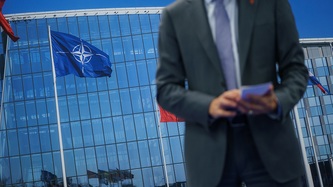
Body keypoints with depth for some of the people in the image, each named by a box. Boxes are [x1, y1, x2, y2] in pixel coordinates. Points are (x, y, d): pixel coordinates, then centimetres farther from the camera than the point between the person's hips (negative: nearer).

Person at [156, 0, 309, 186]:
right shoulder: (175, 15, 3)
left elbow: (295, 68, 5)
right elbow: (166, 88, 2)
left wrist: (277, 102, -16)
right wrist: (209, 106, -17)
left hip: (269, 142, 0)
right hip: (210, 150, 0)